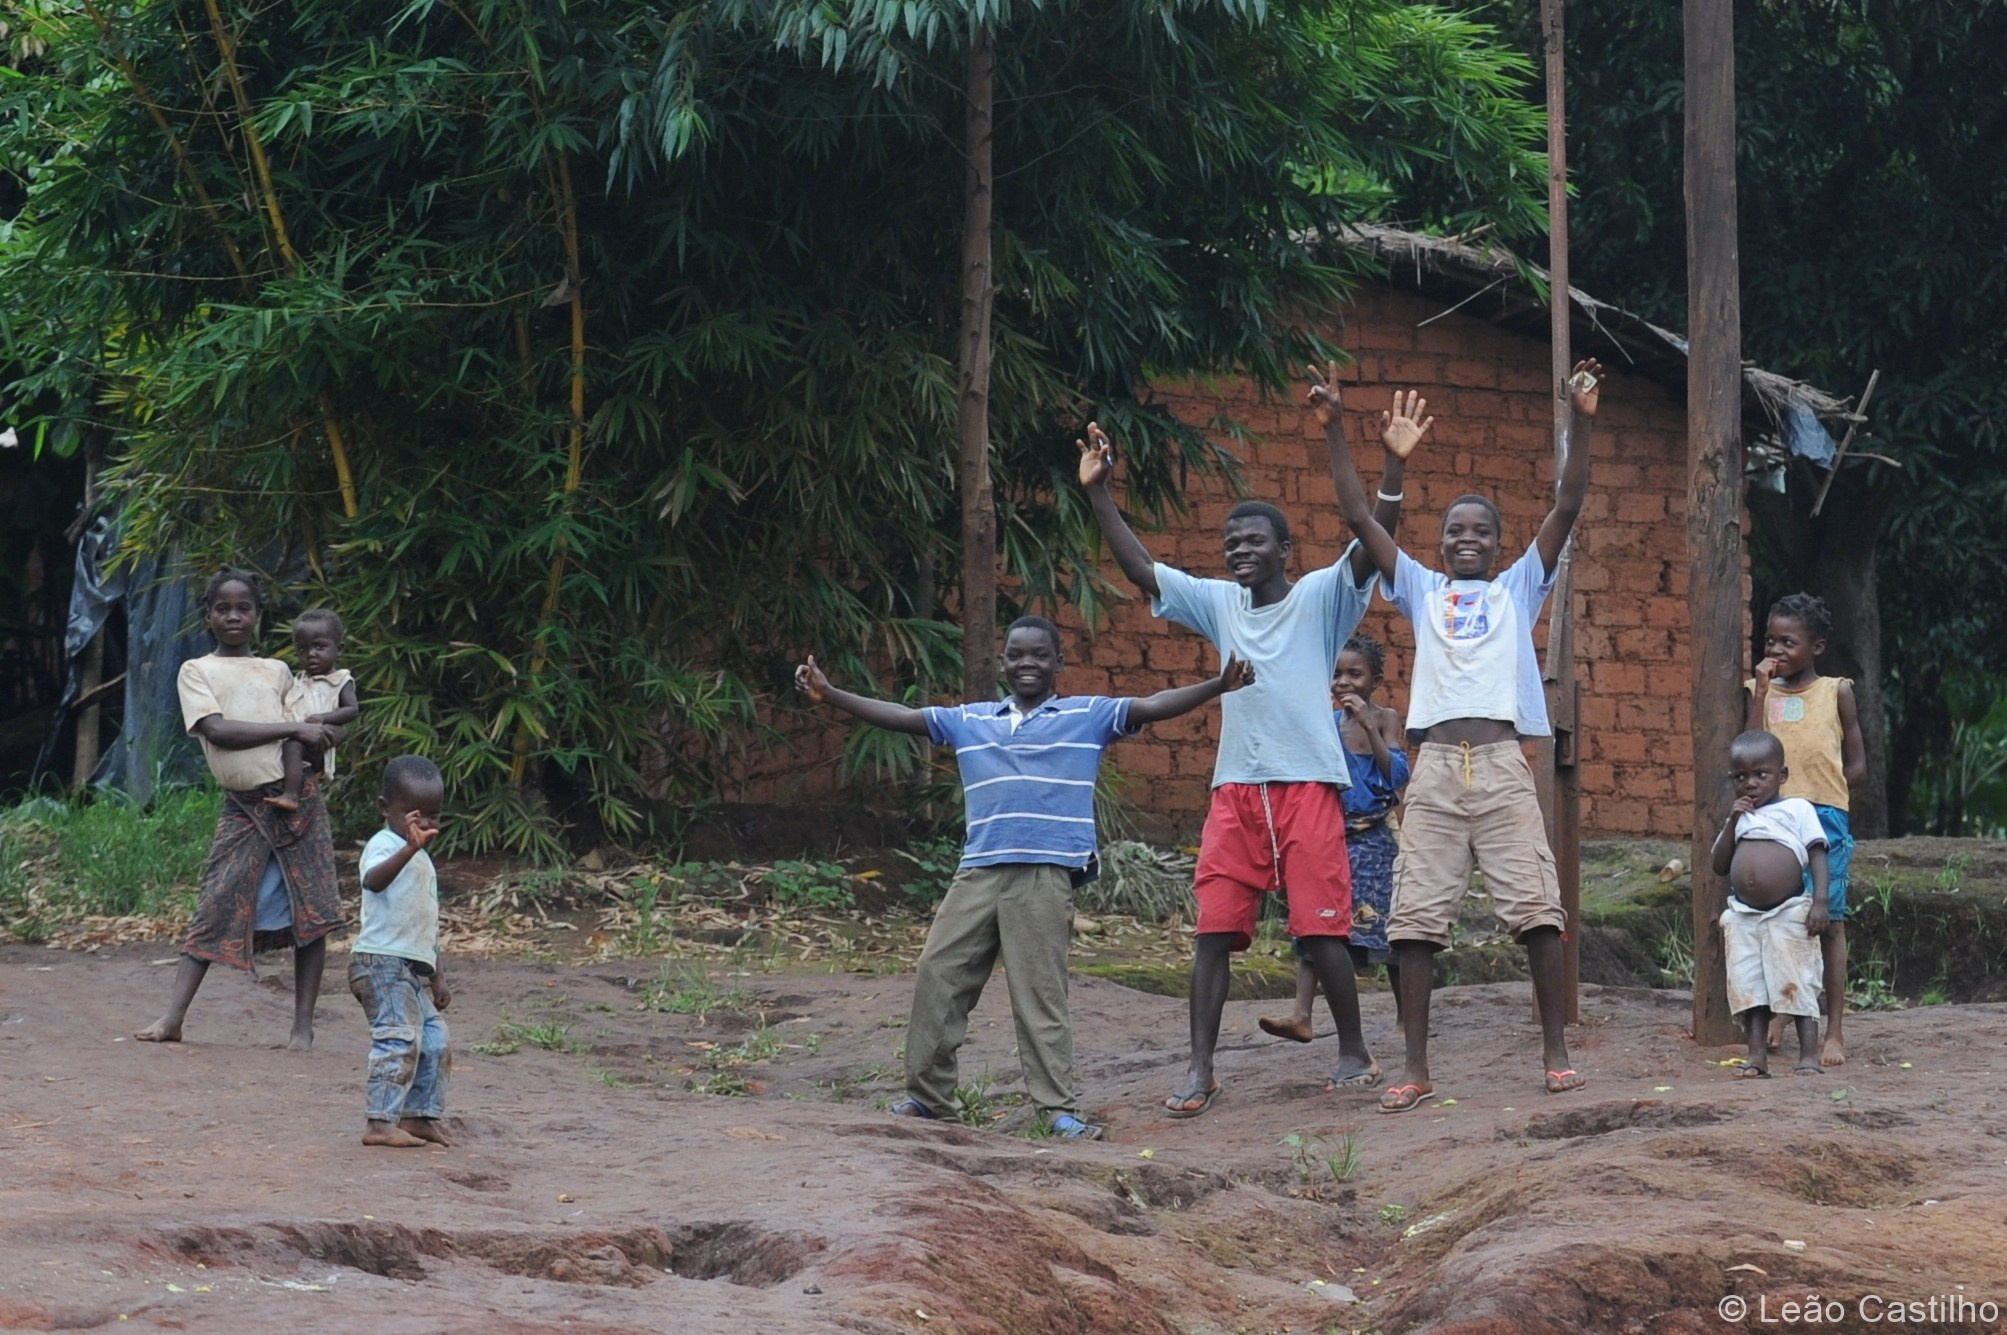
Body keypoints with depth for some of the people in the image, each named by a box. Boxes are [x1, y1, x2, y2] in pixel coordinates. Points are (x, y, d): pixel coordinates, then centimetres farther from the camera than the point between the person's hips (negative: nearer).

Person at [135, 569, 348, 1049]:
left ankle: (303, 1024, 3)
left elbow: (315, 716, 29)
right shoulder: (197, 671, 5)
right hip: (243, 807, -3)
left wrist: (324, 731, 4)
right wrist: (294, 728, -13)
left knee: (311, 912, -1)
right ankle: (173, 1017, -8)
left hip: (298, 799, 3)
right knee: (216, 908, -8)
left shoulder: (278, 671, 15)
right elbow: (217, 730, -10)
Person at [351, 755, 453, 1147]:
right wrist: (410, 847, -50)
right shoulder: (383, 845, -9)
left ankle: (419, 1116, 20)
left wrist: (437, 977, 26)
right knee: (400, 1040, -16)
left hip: (416, 967, 9)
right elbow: (373, 879, -35)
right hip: (383, 963, -9)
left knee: (434, 1040, 10)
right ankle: (381, 1122, -17)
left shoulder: (422, 859, 21)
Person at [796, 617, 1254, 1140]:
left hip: (1046, 876, -4)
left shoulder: (1088, 715, 7)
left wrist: (1219, 686, -16)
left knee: (1040, 992, -6)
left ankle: (1059, 1109, -2)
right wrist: (830, 695, 10)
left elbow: (1153, 706, -2)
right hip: (978, 874, 4)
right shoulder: (970, 721, 17)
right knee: (938, 976, 3)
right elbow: (899, 717, 17)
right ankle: (927, 1093, 15)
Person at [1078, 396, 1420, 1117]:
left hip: (1308, 784, -4)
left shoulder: (1321, 597, 1)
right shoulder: (1218, 604, 13)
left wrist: (1394, 467, -25)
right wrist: (1099, 495, 5)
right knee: (1214, 928, -2)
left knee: (1321, 928, -3)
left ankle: (1355, 1052, 13)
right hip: (1235, 788, 4)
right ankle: (1200, 1070, 0)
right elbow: (1140, 569, 11)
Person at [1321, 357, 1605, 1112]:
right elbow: (1359, 518, 12)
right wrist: (1333, 432, 5)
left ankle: (1556, 1053, 1)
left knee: (1537, 909, -7)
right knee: (1416, 916, -3)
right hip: (1436, 766, 2)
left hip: (1502, 764, -1)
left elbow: (1566, 508, 5)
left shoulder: (1519, 590, 15)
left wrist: (1581, 422, -6)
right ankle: (1416, 1070, 1)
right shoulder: (1422, 591, 18)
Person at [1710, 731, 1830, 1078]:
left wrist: (1820, 900, -16)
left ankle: (1808, 1055, -1)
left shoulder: (1797, 810, 2)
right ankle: (1757, 1056, 4)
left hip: (1788, 914, -5)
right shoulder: (1738, 818, 16)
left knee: (1797, 985, -4)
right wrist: (1732, 823, 1)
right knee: (1749, 987, 2)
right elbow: (1720, 866, 10)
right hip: (1744, 916, 5)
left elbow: (1818, 856, -4)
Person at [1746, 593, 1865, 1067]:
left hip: (1823, 816, -2)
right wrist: (1762, 691, -5)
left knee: (1828, 920, -1)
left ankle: (1834, 1032, 1)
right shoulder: (1762, 690, 10)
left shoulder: (1836, 691, 5)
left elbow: (1856, 768, 7)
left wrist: (1817, 794, -5)